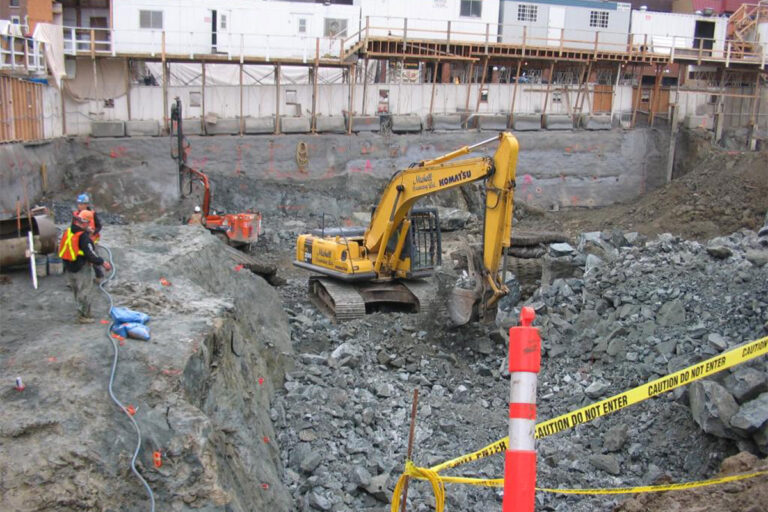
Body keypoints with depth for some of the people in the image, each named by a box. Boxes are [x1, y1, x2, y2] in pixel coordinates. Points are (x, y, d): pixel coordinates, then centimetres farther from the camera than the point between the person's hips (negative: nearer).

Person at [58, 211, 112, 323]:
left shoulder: (68, 232, 3)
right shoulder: (84, 237, -22)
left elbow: (62, 250, 13)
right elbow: (90, 254, -23)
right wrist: (102, 263, -15)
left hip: (69, 268, 8)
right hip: (81, 270, -8)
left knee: (77, 292, 20)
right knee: (85, 292, 4)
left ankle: (82, 313, 33)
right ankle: (83, 316, 9)